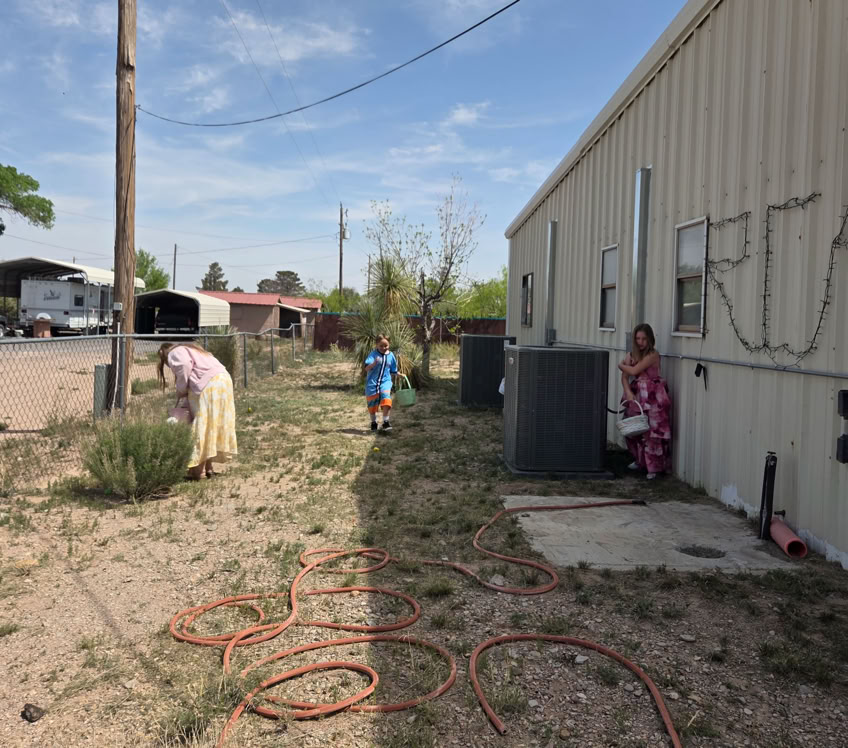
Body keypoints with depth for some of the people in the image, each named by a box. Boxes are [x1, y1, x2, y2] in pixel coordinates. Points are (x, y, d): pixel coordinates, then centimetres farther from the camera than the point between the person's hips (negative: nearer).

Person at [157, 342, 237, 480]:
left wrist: (180, 392, -3)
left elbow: (184, 367, -15)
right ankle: (208, 467, 18)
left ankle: (196, 470, 0)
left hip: (209, 386, -9)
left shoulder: (173, 354, 8)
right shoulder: (189, 349, 34)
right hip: (223, 380, 9)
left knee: (202, 426, -3)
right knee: (213, 425, 14)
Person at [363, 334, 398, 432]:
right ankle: (373, 422, 30)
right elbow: (366, 368, -20)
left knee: (386, 400, -22)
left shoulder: (391, 355, 4)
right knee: (372, 403, 8)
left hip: (385, 381, 1)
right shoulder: (373, 354, -8)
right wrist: (374, 363, -36)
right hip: (372, 382, -1)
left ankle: (386, 422, -14)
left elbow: (393, 372, 18)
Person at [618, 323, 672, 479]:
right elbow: (625, 376, 1)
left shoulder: (653, 355, -10)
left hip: (653, 396, -6)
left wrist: (621, 365, 5)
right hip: (636, 394, 6)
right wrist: (628, 392, -16)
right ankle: (640, 461, 28)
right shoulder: (631, 355, 9)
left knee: (653, 430, -7)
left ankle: (654, 467, -2)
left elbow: (634, 371, -14)